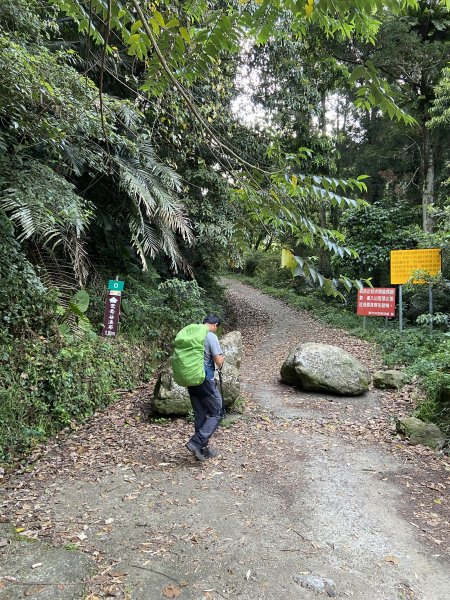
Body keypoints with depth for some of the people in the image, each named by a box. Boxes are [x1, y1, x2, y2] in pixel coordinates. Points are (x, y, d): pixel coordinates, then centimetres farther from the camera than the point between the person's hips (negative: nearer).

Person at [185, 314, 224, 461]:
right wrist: (221, 358, 6)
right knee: (216, 413, 6)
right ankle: (196, 442, -4)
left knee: (200, 415, 16)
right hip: (205, 381, -7)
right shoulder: (211, 336, -12)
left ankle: (202, 450, 23)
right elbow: (219, 362, -15)